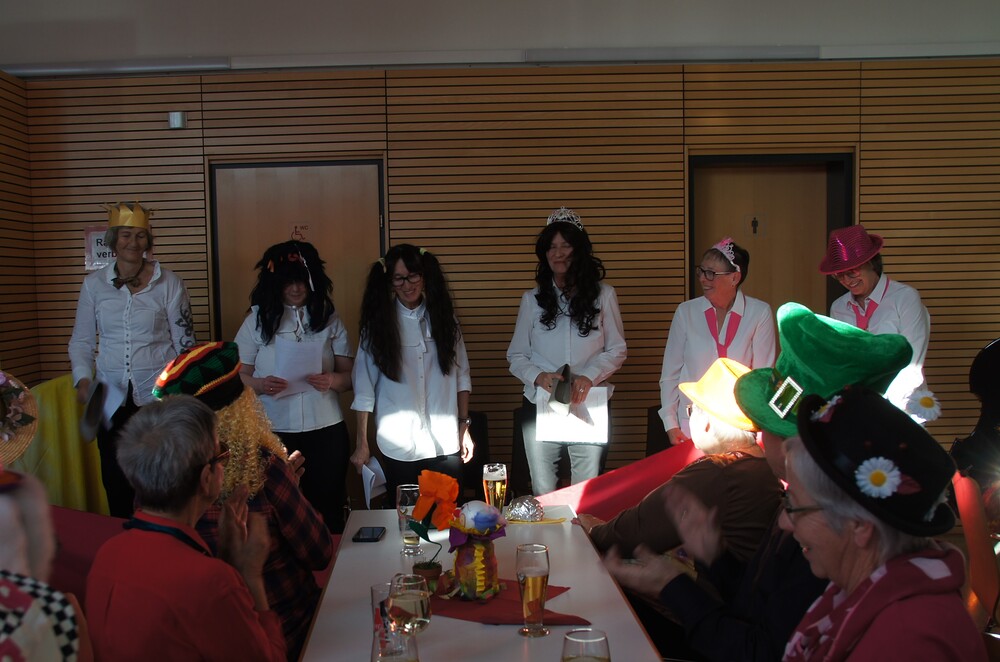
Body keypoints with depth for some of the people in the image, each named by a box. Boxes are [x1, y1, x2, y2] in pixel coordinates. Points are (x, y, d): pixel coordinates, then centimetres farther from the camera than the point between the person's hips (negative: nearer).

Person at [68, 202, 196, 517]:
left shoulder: (168, 283, -1)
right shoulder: (94, 283, 6)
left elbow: (185, 340, 2)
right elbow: (81, 340, 11)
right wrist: (82, 378, -4)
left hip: (158, 395, -2)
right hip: (112, 396, 2)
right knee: (115, 479, 7)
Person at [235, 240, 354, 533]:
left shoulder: (329, 320, 7)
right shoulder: (257, 321, 5)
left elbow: (350, 375, 6)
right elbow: (238, 376, 4)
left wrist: (332, 380, -16)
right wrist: (260, 385, -17)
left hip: (326, 431, 1)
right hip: (273, 432, 0)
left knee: (328, 509, 3)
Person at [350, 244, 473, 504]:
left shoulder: (443, 317, 4)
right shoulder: (379, 323, -2)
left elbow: (461, 376, 8)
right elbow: (364, 388, -2)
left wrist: (464, 426, 4)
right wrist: (362, 444, -3)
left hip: (445, 443, 2)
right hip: (398, 446, -1)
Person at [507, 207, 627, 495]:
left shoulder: (603, 294, 5)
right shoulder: (532, 299, 7)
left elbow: (617, 350, 5)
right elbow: (516, 356, 9)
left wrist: (589, 376, -13)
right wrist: (538, 376, -12)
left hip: (589, 405, -1)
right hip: (540, 406, 1)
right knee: (543, 492, 4)